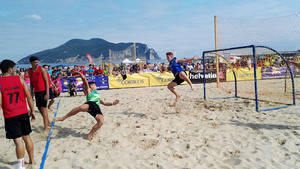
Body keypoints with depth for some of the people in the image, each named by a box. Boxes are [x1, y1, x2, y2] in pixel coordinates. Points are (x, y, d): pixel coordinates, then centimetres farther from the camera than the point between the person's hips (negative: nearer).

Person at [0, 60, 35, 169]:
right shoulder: (19, 79, -1)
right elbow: (29, 97, 0)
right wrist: (32, 111, 9)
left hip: (10, 116, -3)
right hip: (23, 113, 3)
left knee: (18, 141, 0)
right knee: (27, 137, 15)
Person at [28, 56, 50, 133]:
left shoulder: (41, 69, -9)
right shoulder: (30, 71, 7)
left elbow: (46, 81, -11)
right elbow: (31, 82, 16)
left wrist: (47, 93, -16)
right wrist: (32, 92, 13)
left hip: (43, 91, -6)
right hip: (36, 91, 6)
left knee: (43, 108, -9)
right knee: (39, 108, 13)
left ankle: (46, 128, -6)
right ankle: (48, 122, 32)